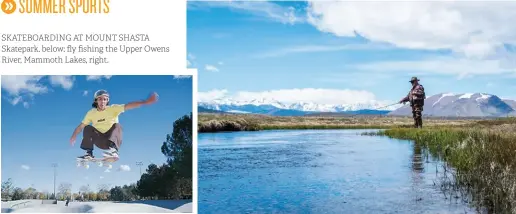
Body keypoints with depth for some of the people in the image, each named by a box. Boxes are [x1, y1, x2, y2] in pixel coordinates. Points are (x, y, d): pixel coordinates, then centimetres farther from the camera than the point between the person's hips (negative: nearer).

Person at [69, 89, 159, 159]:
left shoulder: (113, 108, -9)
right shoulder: (91, 113, 0)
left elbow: (128, 106, -23)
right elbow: (81, 126, 5)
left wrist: (145, 102, -35)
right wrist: (73, 137, -6)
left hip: (113, 139, -2)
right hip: (101, 142, 2)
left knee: (117, 126, -28)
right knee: (88, 128, -16)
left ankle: (113, 150, -43)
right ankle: (89, 154, -15)